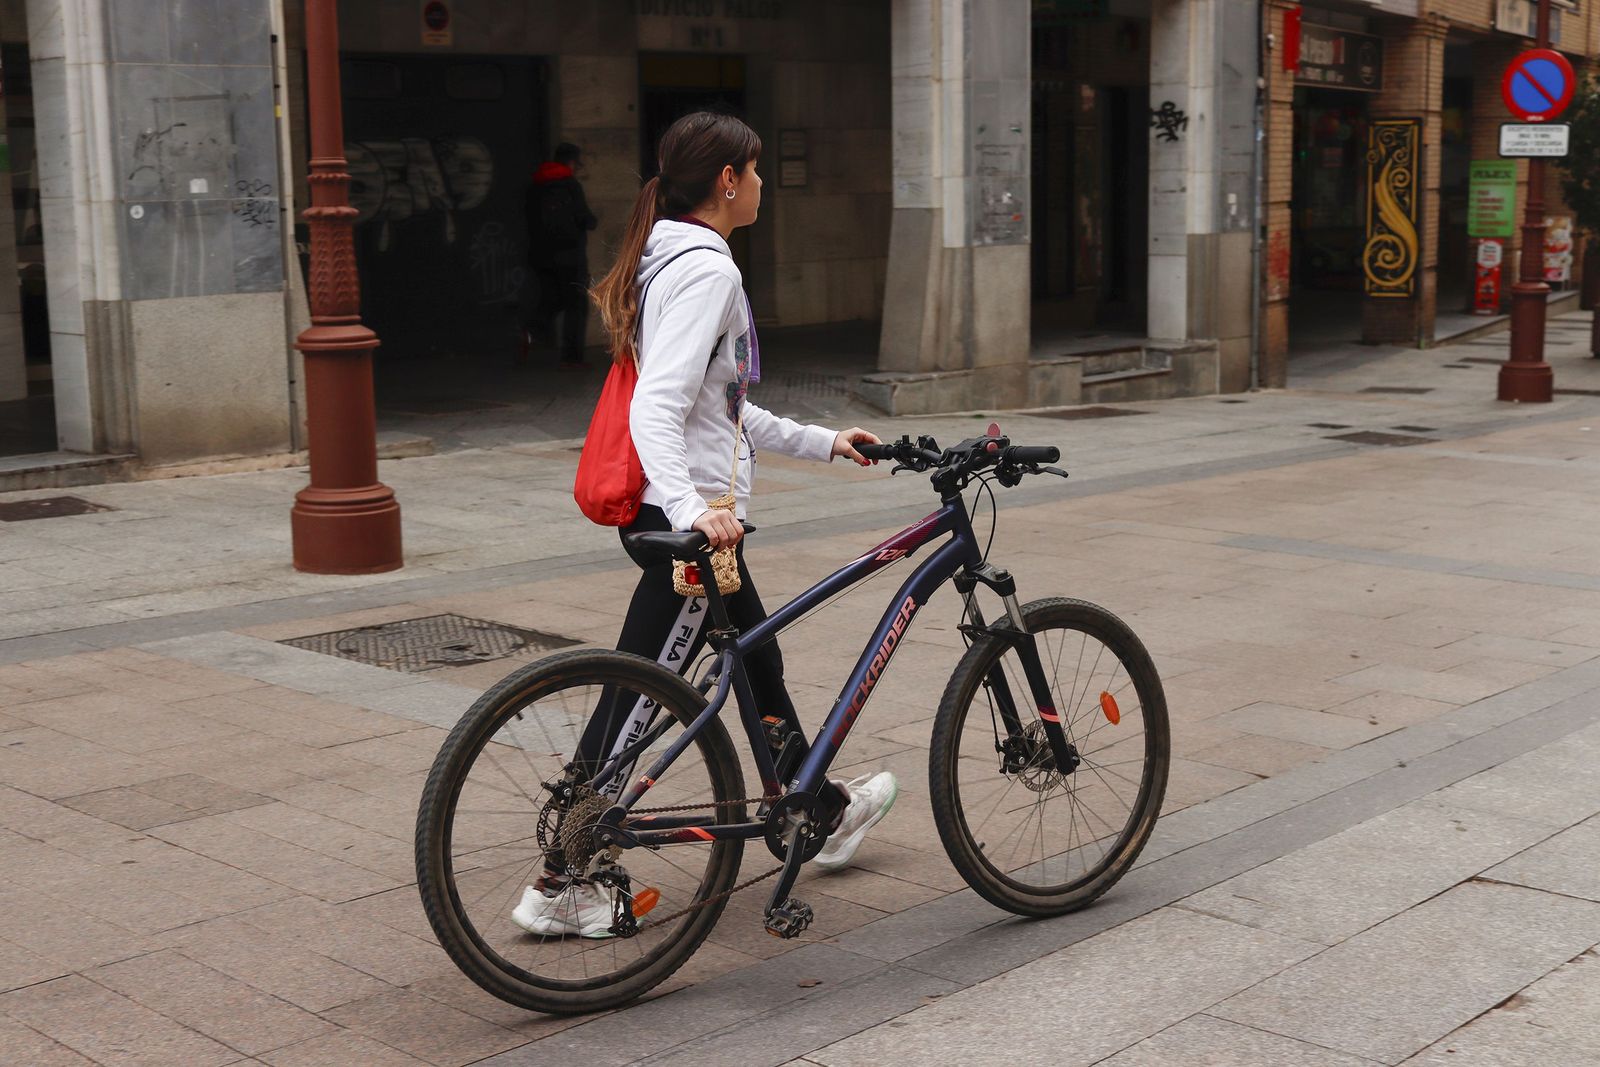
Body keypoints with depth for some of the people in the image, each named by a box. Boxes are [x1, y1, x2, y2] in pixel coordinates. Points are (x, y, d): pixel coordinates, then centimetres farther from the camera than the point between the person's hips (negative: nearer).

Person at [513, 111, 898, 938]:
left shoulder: (669, 260, 15)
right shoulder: (706, 270, -17)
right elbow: (656, 410, -28)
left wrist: (820, 442, 24)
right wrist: (692, 511, -41)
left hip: (674, 509, 11)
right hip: (688, 515, -11)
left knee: (758, 660, 23)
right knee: (635, 699, -3)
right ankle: (562, 885, 5)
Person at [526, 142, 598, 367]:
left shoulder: (534, 187, 10)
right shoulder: (571, 185, -10)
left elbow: (531, 221, 13)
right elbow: (585, 219, -13)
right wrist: (594, 221, 10)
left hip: (541, 255, 6)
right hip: (570, 255, -6)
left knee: (550, 302, 17)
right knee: (576, 305, 2)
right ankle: (571, 356, -3)